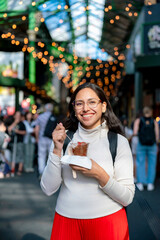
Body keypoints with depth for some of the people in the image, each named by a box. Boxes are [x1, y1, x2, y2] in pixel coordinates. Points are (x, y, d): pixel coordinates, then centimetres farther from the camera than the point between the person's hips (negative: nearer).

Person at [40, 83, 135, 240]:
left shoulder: (118, 141, -5)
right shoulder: (64, 138, -2)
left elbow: (127, 198, -8)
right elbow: (48, 189, -6)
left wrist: (99, 174, -22)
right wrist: (57, 150, -16)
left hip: (107, 220, -1)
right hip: (66, 219, 1)